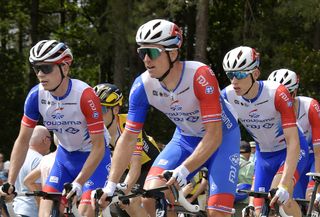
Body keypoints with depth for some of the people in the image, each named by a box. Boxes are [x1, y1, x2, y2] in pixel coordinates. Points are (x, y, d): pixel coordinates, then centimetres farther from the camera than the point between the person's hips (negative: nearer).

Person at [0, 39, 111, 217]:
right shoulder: (36, 96, -17)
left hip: (92, 154, -5)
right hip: (66, 154, 5)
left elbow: (98, 146, -27)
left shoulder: (85, 95, -31)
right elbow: (23, 141, -9)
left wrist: (78, 183, -35)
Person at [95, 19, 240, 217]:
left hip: (221, 138, -4)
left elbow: (214, 135, -33)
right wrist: (111, 185, -18)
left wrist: (183, 170, -43)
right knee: (150, 198, -17)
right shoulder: (143, 86, -18)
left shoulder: (200, 76, -32)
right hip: (186, 139, 4)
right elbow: (128, 138, -11)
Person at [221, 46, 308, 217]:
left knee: (280, 197, -30)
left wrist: (284, 185, -43)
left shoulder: (277, 93, -31)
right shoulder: (227, 96, -19)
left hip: (290, 151, -5)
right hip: (264, 154, 5)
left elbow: (293, 142, -34)